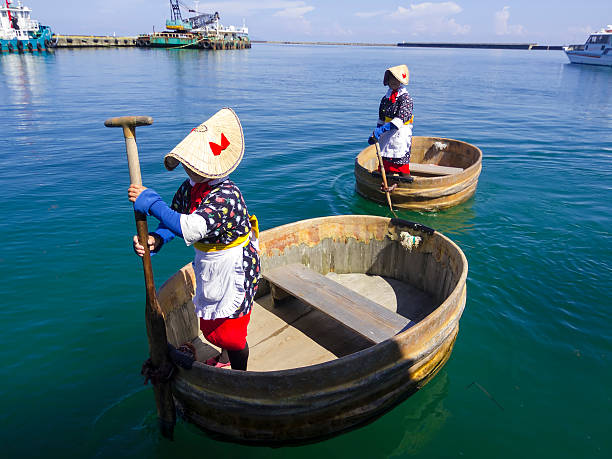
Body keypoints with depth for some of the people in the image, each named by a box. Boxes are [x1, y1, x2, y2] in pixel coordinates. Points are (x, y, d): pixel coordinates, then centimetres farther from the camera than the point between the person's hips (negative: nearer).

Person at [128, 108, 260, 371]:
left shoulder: (226, 195, -32)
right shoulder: (189, 188, -5)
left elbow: (191, 229, -43)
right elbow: (173, 220, 1)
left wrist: (152, 203, -38)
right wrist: (156, 239, -22)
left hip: (235, 267, -8)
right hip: (207, 263, 9)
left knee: (230, 331, 2)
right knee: (209, 322, 26)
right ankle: (223, 359, 56)